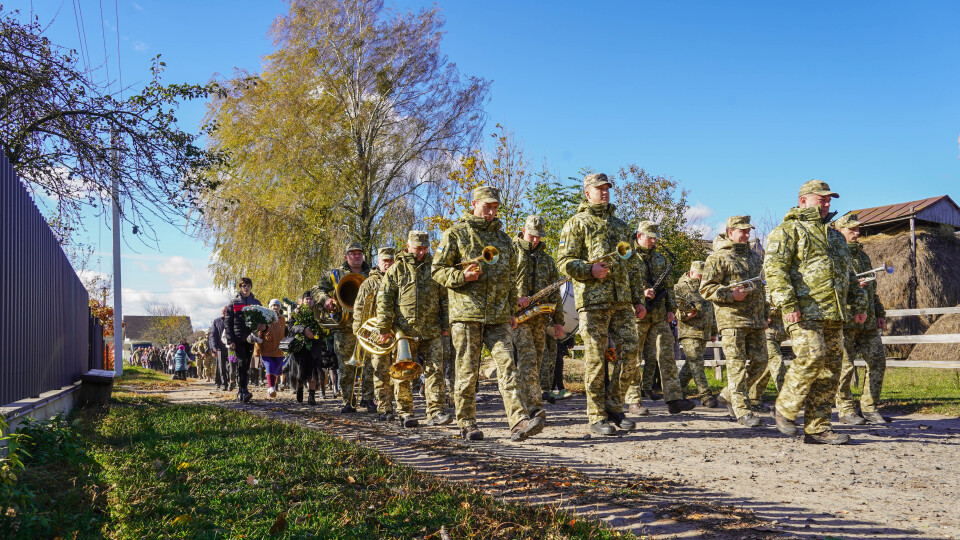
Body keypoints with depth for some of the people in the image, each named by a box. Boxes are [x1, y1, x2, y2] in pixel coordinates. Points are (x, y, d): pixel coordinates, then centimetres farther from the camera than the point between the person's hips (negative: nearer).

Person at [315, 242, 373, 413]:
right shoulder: (335, 274, 14)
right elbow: (318, 289, 13)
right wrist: (325, 299, -8)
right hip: (344, 327, 0)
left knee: (369, 363, -6)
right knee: (346, 366, 1)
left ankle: (367, 398, 5)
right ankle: (348, 402, 8)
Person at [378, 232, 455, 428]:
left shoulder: (434, 268, 12)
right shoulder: (396, 270, 6)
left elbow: (444, 298, 15)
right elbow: (384, 300, 3)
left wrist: (445, 325, 9)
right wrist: (384, 327, -3)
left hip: (432, 331, 1)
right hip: (404, 330, -1)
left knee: (435, 369, -5)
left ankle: (436, 412, -4)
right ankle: (405, 413, 15)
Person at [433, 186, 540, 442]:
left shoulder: (502, 236, 19)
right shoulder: (456, 233, 4)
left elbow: (510, 276, 24)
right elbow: (438, 270, 1)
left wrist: (512, 311, 19)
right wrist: (462, 276, -17)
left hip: (498, 316, 4)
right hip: (466, 313, -4)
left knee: (507, 365, -7)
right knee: (468, 370, 1)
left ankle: (519, 421, -13)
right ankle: (467, 423, 12)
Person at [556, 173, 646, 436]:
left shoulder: (621, 225, 23)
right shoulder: (577, 223, 6)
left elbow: (632, 266, 23)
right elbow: (564, 260, -2)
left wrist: (638, 300, 16)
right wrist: (590, 270, -19)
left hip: (622, 302, 5)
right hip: (592, 299, -5)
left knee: (628, 353, 1)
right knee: (596, 358, -3)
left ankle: (614, 407, 16)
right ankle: (597, 417, 4)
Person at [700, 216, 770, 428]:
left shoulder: (755, 257, 20)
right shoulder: (718, 257, -3)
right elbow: (705, 288, -8)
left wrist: (765, 315, 21)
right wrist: (731, 295, -19)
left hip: (755, 321, 7)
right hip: (732, 319, -7)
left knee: (759, 362, 6)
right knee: (737, 366, -7)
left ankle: (729, 395, 22)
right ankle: (742, 410, -3)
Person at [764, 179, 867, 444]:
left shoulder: (835, 236, 26)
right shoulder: (787, 230, 2)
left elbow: (849, 274, 30)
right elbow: (774, 267, -10)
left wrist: (858, 304, 18)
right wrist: (787, 303, -20)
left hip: (833, 314, 7)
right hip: (804, 311, -7)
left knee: (829, 371, 3)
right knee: (811, 358, -21)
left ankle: (817, 428, 8)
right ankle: (784, 408, 0)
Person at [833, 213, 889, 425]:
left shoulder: (863, 255, 22)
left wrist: (880, 313, 23)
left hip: (868, 320, 8)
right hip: (844, 320, -8)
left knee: (878, 361, 5)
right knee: (845, 366, -4)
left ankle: (869, 408, 14)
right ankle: (846, 410, 6)